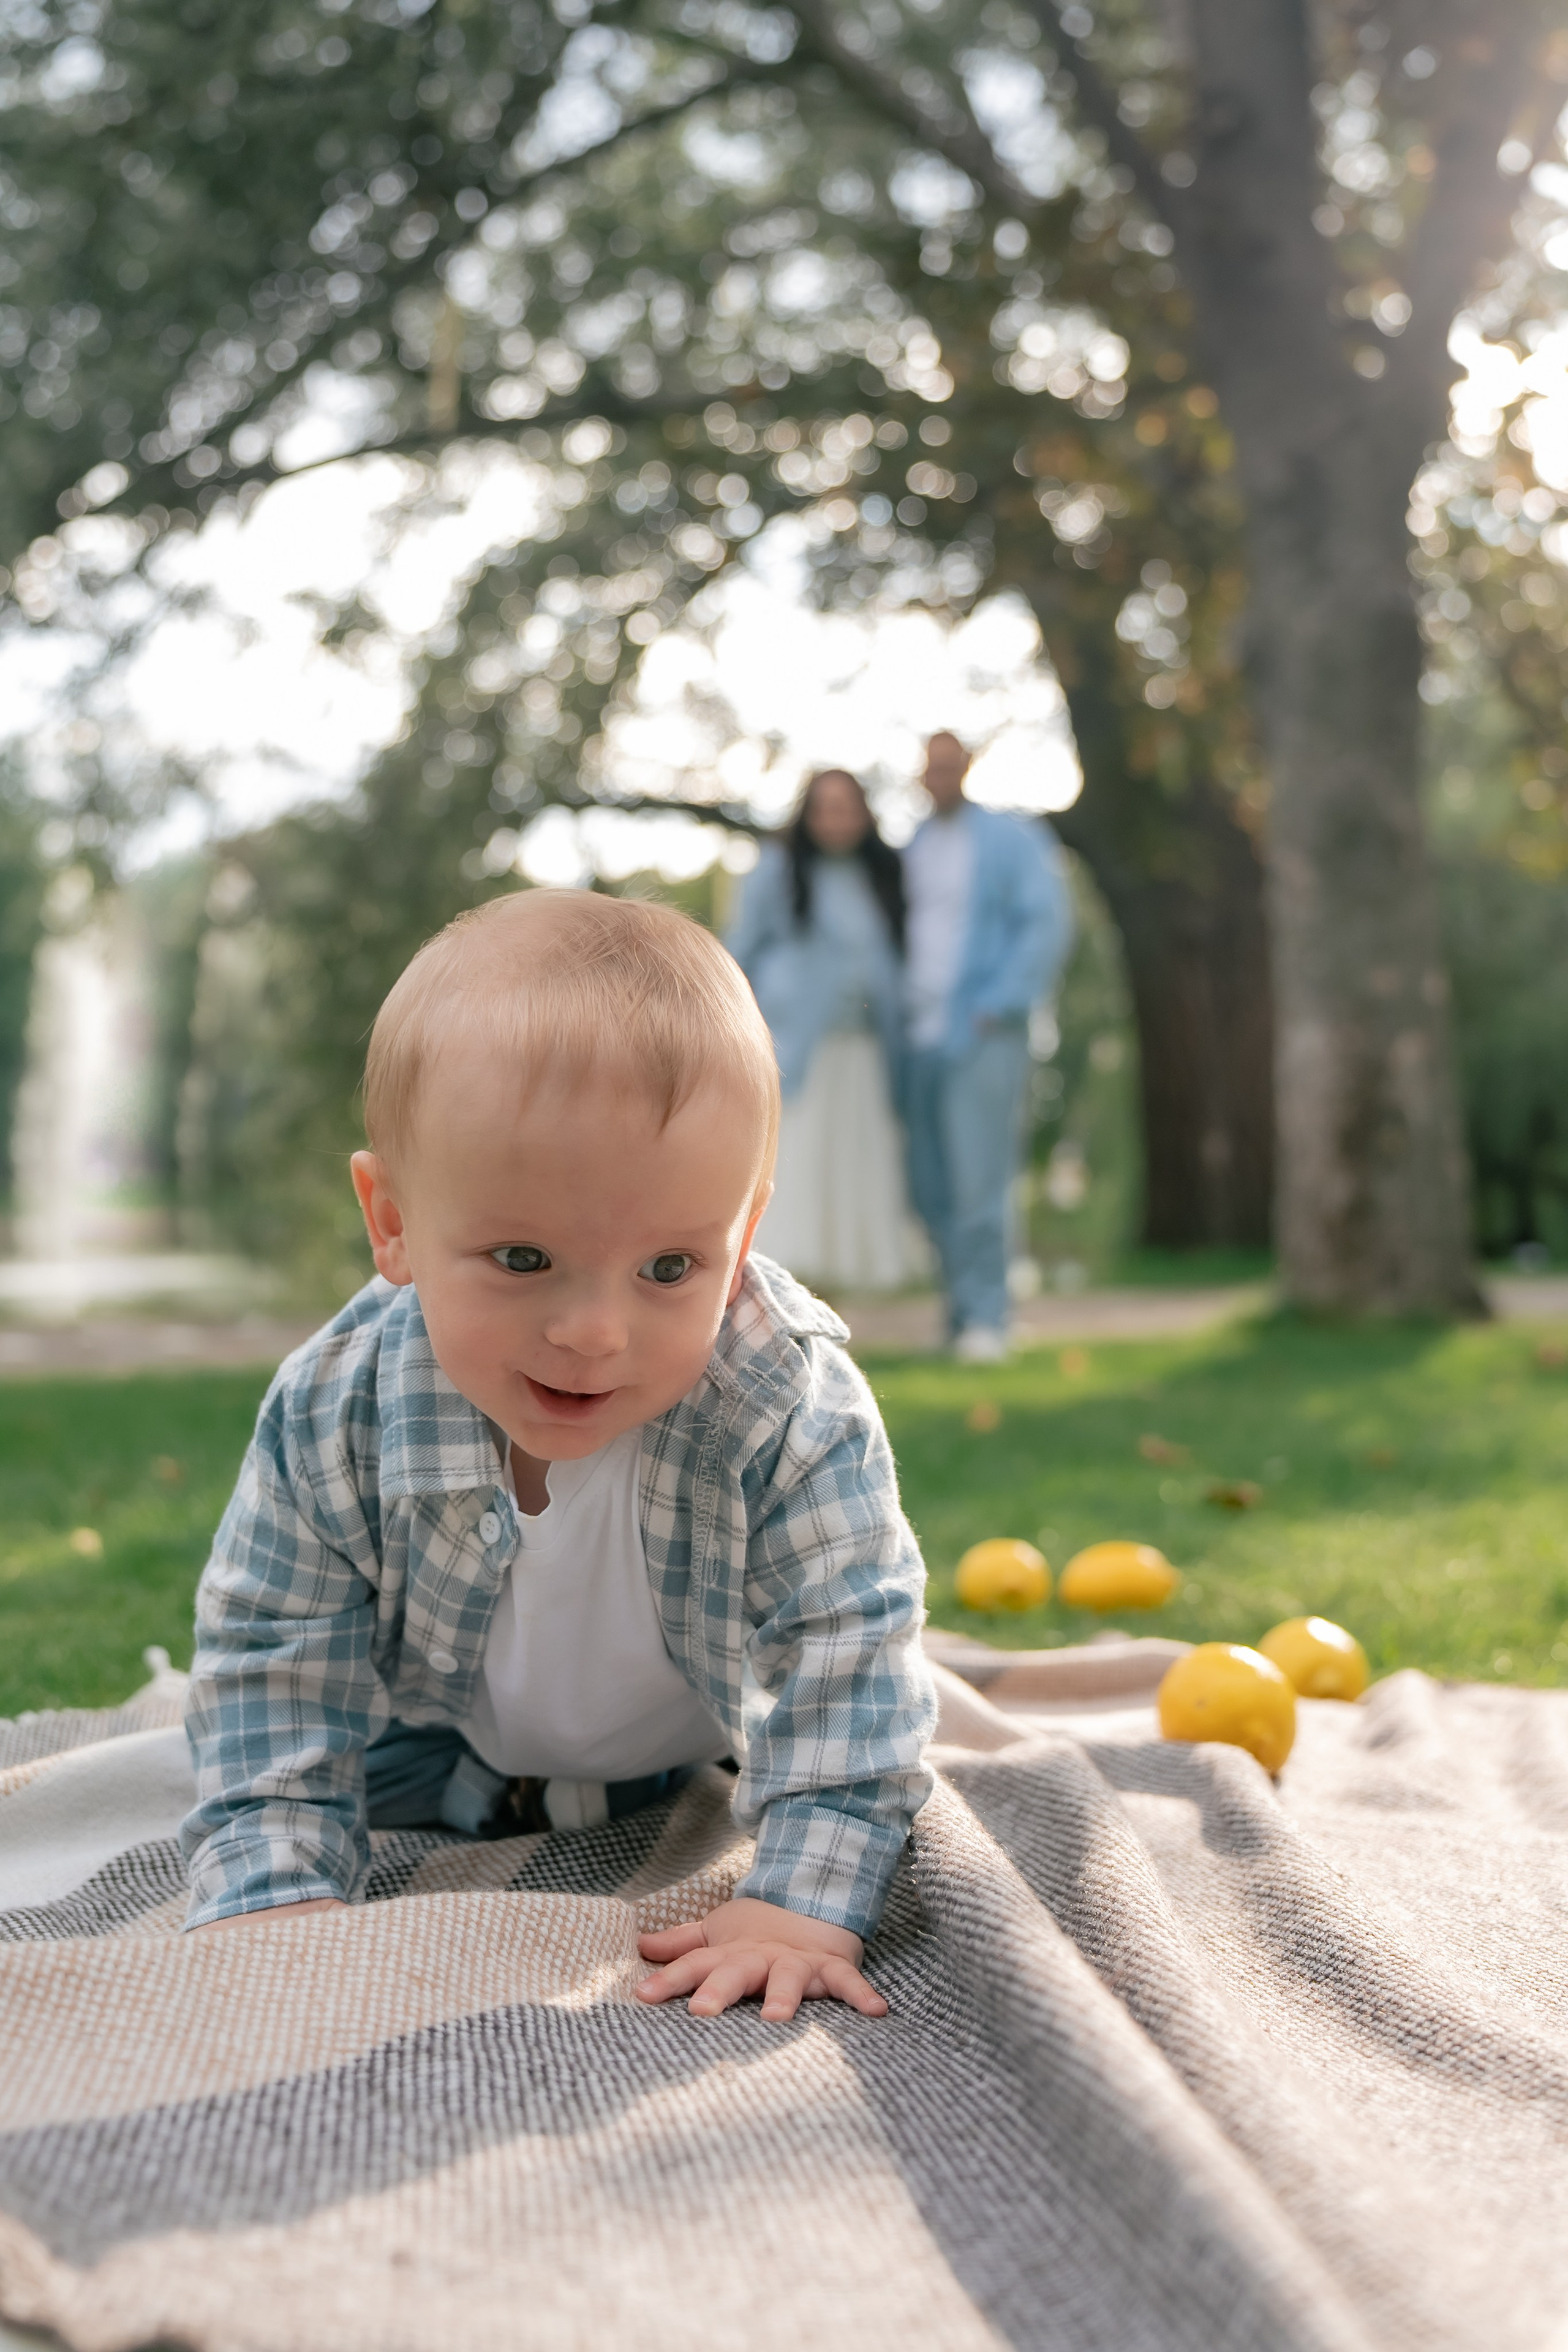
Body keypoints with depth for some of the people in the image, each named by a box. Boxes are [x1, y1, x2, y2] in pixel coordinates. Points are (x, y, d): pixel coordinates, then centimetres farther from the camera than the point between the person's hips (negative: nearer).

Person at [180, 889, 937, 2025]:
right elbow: (275, 1652, -24)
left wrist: (805, 1901, -44)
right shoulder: (331, 1413, -35)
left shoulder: (796, 1415, -41)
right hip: (446, 1734, 1)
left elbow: (849, 1638, -35)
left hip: (701, 1738, -1)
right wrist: (275, 1893, -30)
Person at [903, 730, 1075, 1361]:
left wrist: (997, 1004, -12)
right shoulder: (910, 851, 16)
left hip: (982, 1032, -5)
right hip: (922, 1033, 5)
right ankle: (962, 1304, 12)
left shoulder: (1011, 840, 1)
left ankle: (985, 1318, -10)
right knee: (931, 1185, 3)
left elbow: (1048, 924, -6)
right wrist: (904, 1003, 10)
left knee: (978, 1176, -12)